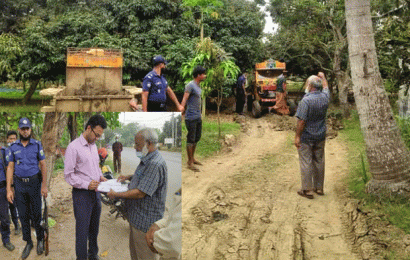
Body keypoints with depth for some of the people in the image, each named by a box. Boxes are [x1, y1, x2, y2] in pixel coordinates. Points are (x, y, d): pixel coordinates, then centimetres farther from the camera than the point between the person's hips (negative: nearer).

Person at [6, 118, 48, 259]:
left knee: (36, 214, 3)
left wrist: (44, 186, -4)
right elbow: (10, 168, 3)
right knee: (23, 215, 8)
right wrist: (9, 189, -3)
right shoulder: (13, 147, 3)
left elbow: (43, 166, 1)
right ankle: (28, 243, 21)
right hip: (19, 184, 2)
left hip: (34, 182, -2)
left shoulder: (37, 145, 0)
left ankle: (40, 239, 22)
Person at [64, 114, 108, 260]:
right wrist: (87, 185, -21)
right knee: (83, 230, 1)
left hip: (95, 193, 7)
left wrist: (100, 177, 4)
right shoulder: (74, 147, -12)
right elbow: (68, 175, -14)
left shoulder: (93, 146, 11)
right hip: (82, 194, -7)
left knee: (94, 228, 18)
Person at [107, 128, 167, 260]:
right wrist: (128, 177, 12)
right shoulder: (147, 160, 8)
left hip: (146, 221, -10)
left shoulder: (155, 165, -27)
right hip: (137, 217, 10)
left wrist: (116, 195, -17)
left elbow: (140, 193, -28)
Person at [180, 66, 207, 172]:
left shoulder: (198, 86, 15)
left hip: (198, 117, 9)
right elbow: (184, 99, -21)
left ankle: (192, 158, 29)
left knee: (197, 138, 16)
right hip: (191, 117, -9)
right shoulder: (190, 85, -12)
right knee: (191, 139, -4)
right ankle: (190, 163, 2)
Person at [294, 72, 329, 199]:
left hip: (306, 137, -6)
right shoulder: (324, 97, -2)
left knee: (306, 162, 2)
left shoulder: (306, 100, -21)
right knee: (319, 161, 15)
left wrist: (297, 137, -14)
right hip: (320, 136, 6)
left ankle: (307, 189, 6)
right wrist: (323, 77, 41)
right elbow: (325, 87, 23)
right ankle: (319, 187, 25)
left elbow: (302, 121, -22)